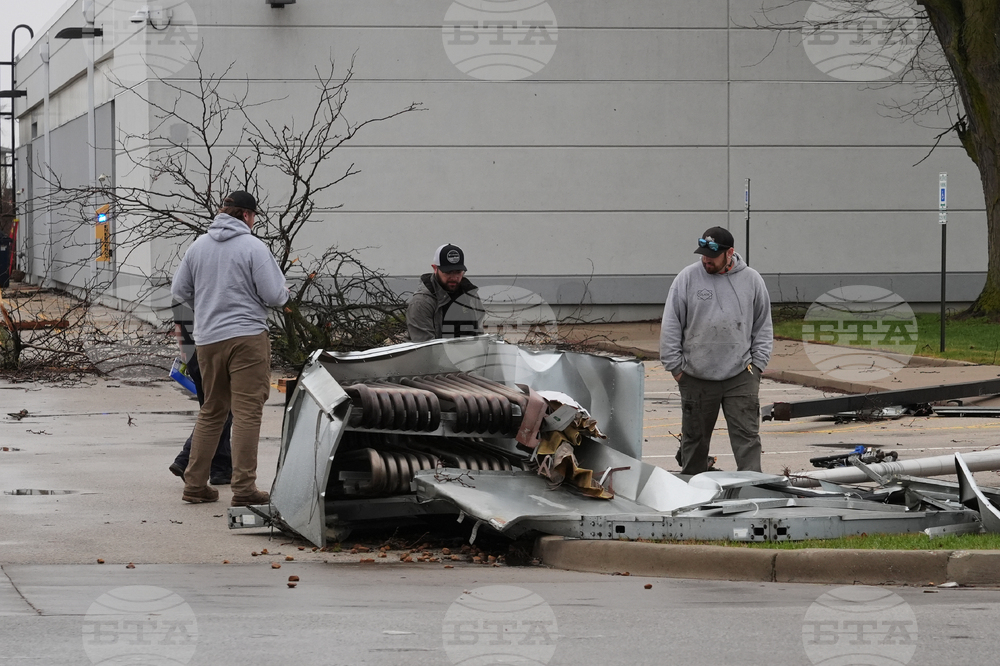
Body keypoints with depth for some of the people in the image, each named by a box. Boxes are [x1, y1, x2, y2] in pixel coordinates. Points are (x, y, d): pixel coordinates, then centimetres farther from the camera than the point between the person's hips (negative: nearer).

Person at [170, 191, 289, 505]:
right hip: (247, 336, -6)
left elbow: (179, 289, 12)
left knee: (211, 411, 16)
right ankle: (244, 488, -7)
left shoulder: (198, 246, 8)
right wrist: (284, 290, 12)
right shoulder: (253, 247, -8)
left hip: (207, 339, 6)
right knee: (247, 412, -4)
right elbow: (275, 296, -11)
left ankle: (195, 483, 16)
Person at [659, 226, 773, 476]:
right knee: (694, 438, 11)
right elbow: (670, 326, 2)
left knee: (747, 436, -6)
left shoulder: (751, 280, 3)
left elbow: (763, 326, 11)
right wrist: (675, 365, -2)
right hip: (696, 378, 0)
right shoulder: (687, 278, -1)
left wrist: (757, 363, 3)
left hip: (741, 376, 0)